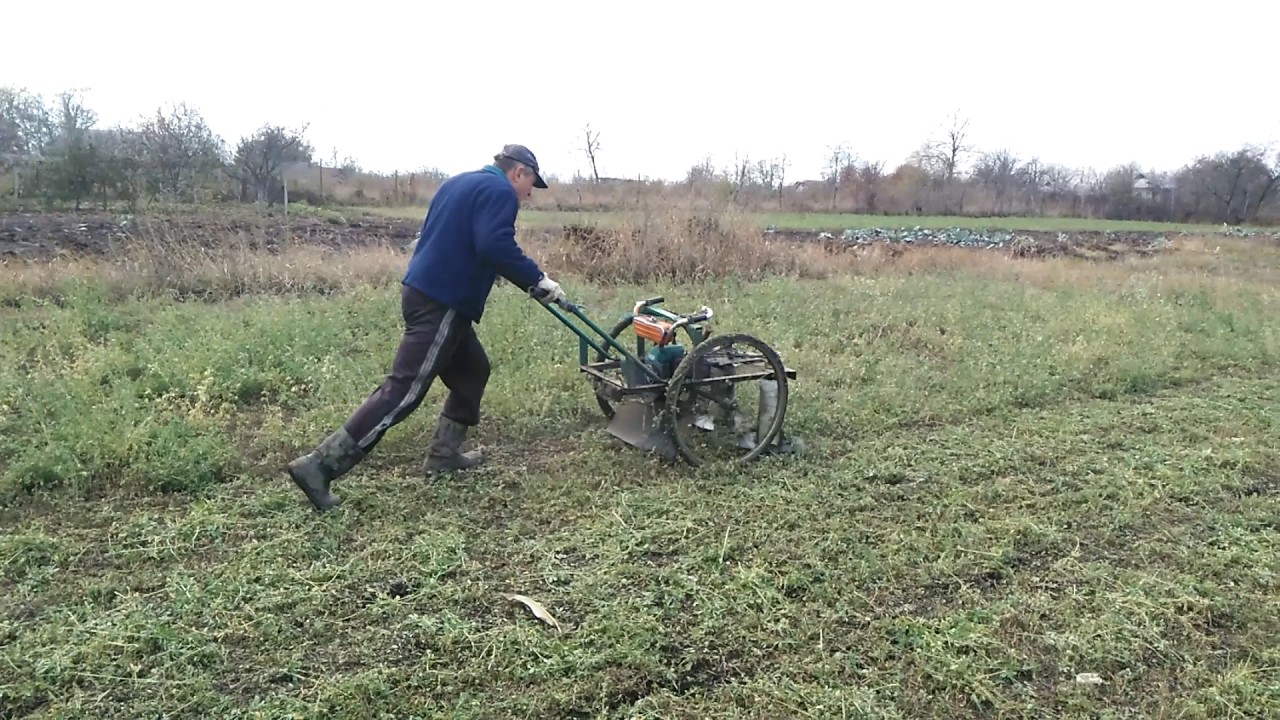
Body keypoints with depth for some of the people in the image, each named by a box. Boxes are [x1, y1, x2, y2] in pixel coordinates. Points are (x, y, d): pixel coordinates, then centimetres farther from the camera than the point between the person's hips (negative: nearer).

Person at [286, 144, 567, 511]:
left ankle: (443, 453, 24)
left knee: (471, 371, 21)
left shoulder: (461, 182, 22)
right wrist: (538, 280, -15)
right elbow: (495, 247, -23)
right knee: (402, 391, -10)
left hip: (425, 291, 10)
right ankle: (320, 465, -11)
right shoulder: (499, 191, -7)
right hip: (440, 303, -10)